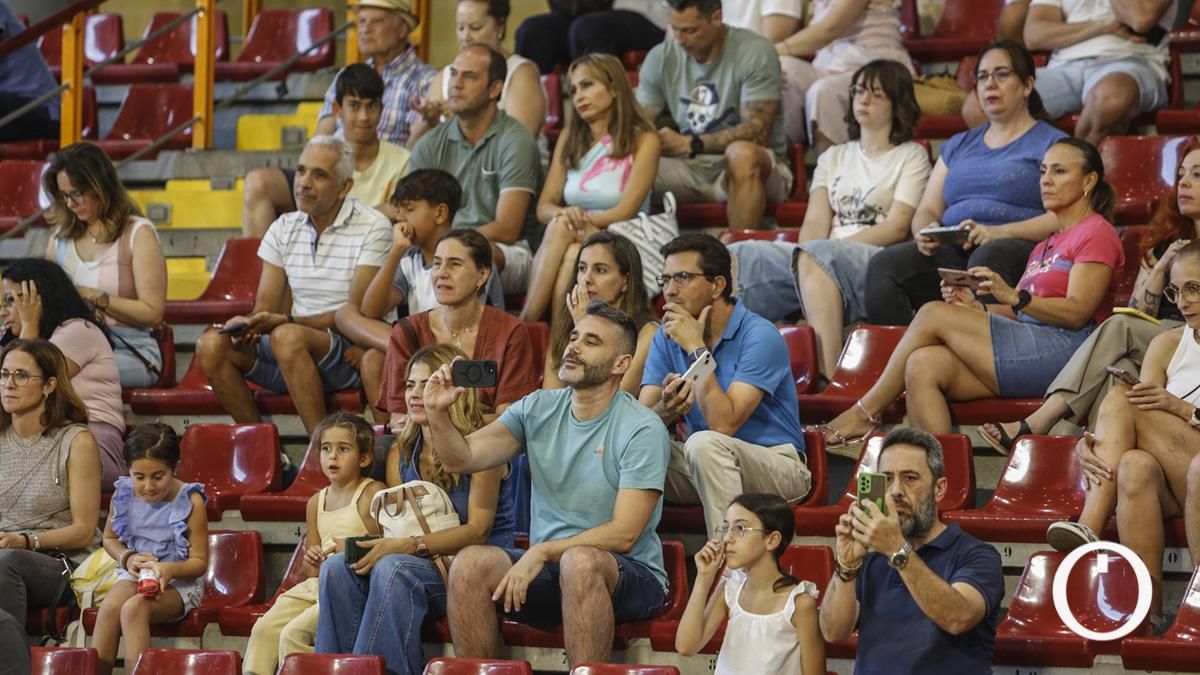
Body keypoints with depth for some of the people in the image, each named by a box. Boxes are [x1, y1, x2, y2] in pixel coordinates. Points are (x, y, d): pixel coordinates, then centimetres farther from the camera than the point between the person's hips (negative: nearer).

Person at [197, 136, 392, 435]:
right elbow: (264, 308, 9)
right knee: (212, 345, -16)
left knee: (287, 337, -36)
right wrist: (247, 324, -16)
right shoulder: (284, 229, 12)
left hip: (353, 353, -6)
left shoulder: (372, 228, -6)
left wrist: (287, 321, -22)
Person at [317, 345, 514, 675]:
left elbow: (478, 530, -13)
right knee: (338, 567, -23)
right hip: (429, 569, 6)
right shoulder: (401, 453, 15)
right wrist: (378, 543, -10)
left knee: (393, 568, -35)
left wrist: (409, 546, -24)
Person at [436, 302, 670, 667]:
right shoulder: (538, 410, 8)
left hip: (629, 575, -5)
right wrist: (437, 414, -18)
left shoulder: (643, 430, -10)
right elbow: (461, 458, 1)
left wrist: (542, 552, -22)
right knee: (471, 563, -23)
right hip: (548, 571, 5)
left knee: (579, 561, -38)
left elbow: (623, 534, -16)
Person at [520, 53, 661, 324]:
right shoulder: (570, 139, 18)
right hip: (579, 240, 3)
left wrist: (575, 221, -21)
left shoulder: (643, 141, 2)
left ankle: (526, 323, -39)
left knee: (562, 229, -34)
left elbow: (626, 211, -8)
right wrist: (565, 215, -14)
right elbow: (544, 207, 10)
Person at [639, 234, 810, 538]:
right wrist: (667, 408, -29)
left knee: (704, 443, -35)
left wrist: (697, 348, -22)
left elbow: (724, 424, -26)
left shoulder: (759, 336, -15)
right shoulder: (667, 337, 5)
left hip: (777, 464, -6)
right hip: (703, 467, 6)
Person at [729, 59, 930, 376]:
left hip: (877, 264, -4)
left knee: (816, 256, -39)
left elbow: (897, 228, 1)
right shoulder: (834, 157, 29)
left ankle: (829, 378, -50)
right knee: (741, 256, -24)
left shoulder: (911, 156, 15)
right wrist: (805, 255, -9)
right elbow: (815, 222, 15)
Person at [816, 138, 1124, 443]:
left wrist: (1013, 297, -22)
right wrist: (975, 306, 1)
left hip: (1063, 348, -8)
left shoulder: (1097, 233, 4)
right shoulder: (1047, 245, 32)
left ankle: (864, 413, -7)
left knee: (934, 315, -14)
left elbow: (1076, 313, -10)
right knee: (923, 365, -19)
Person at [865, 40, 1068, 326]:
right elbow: (926, 211, 24)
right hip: (953, 252, 5)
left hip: (1021, 249, -5)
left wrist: (998, 232, -18)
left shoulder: (1051, 143, 11)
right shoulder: (958, 145, 30)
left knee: (987, 258, -41)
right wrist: (926, 231, -2)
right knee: (883, 265, -24)